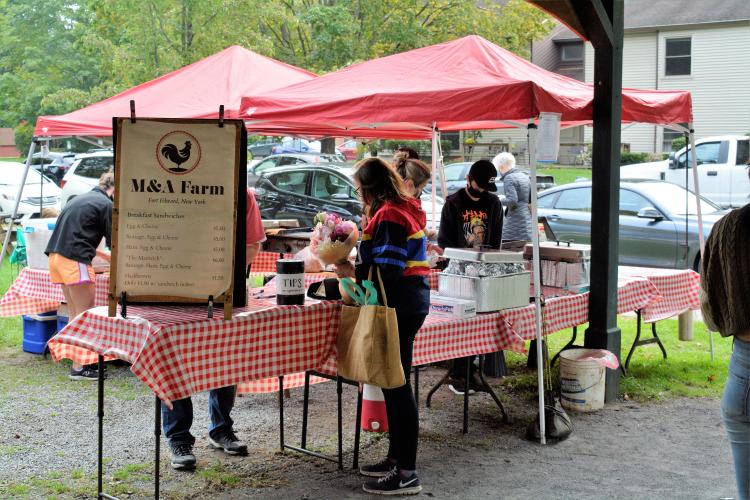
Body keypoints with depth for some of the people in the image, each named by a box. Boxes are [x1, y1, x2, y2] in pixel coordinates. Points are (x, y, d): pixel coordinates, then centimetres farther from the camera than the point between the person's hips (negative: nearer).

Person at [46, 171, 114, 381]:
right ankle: (79, 368, -3)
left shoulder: (81, 198, 23)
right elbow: (114, 241, -1)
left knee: (75, 314, 15)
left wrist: (104, 255, 38)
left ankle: (80, 360, 18)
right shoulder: (106, 204, -4)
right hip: (75, 260, -9)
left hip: (57, 256, 9)